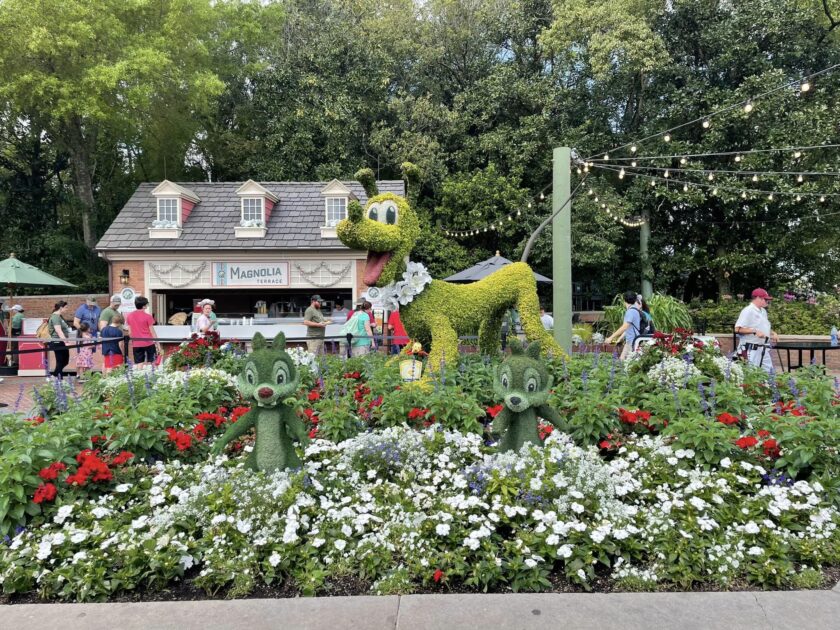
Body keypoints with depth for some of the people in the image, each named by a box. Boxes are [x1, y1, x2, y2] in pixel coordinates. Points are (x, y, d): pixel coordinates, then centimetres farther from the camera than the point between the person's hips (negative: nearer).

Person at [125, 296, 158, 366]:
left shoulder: (129, 316, 3)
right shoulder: (147, 316, -9)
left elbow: (130, 332, 7)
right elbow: (152, 331, -6)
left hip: (136, 344, 3)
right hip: (148, 343, -3)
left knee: (139, 364, 6)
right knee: (151, 363, 7)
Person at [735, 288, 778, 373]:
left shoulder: (763, 311, 18)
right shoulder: (748, 311, -12)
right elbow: (738, 329, -19)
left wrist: (772, 333, 12)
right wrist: (755, 331, -23)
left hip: (764, 349, 9)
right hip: (752, 349, -9)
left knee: (769, 371, 8)